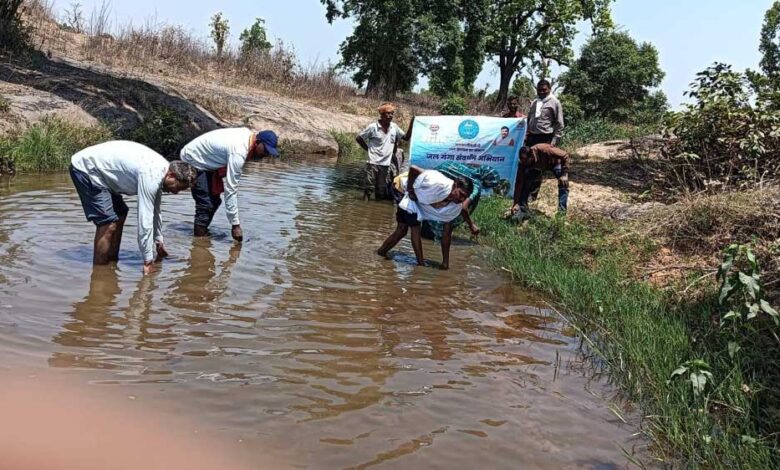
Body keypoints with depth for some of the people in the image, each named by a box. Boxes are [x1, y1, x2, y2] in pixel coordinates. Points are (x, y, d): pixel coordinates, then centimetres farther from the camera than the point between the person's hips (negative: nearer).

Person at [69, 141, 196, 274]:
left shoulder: (161, 169, 2)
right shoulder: (151, 176, -27)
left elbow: (154, 210, 16)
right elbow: (145, 220, -28)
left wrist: (159, 241, 24)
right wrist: (148, 262, -23)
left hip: (97, 167, 10)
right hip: (86, 168, -10)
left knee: (120, 215, 17)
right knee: (109, 224, -15)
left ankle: (112, 262, 24)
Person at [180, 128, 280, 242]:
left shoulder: (248, 133, -9)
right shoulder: (238, 152, -35)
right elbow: (230, 189, -35)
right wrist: (235, 224, -33)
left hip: (204, 161, 10)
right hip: (192, 161, -10)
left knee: (214, 201, 12)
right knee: (206, 205, -15)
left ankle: (201, 232, 23)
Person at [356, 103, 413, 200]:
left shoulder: (394, 127, 6)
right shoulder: (373, 127, -7)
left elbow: (406, 137, 11)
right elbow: (358, 138, 1)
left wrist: (411, 123, 0)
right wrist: (369, 149, -1)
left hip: (386, 164, 4)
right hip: (373, 163, -4)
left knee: (382, 192, 8)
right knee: (368, 189, -3)